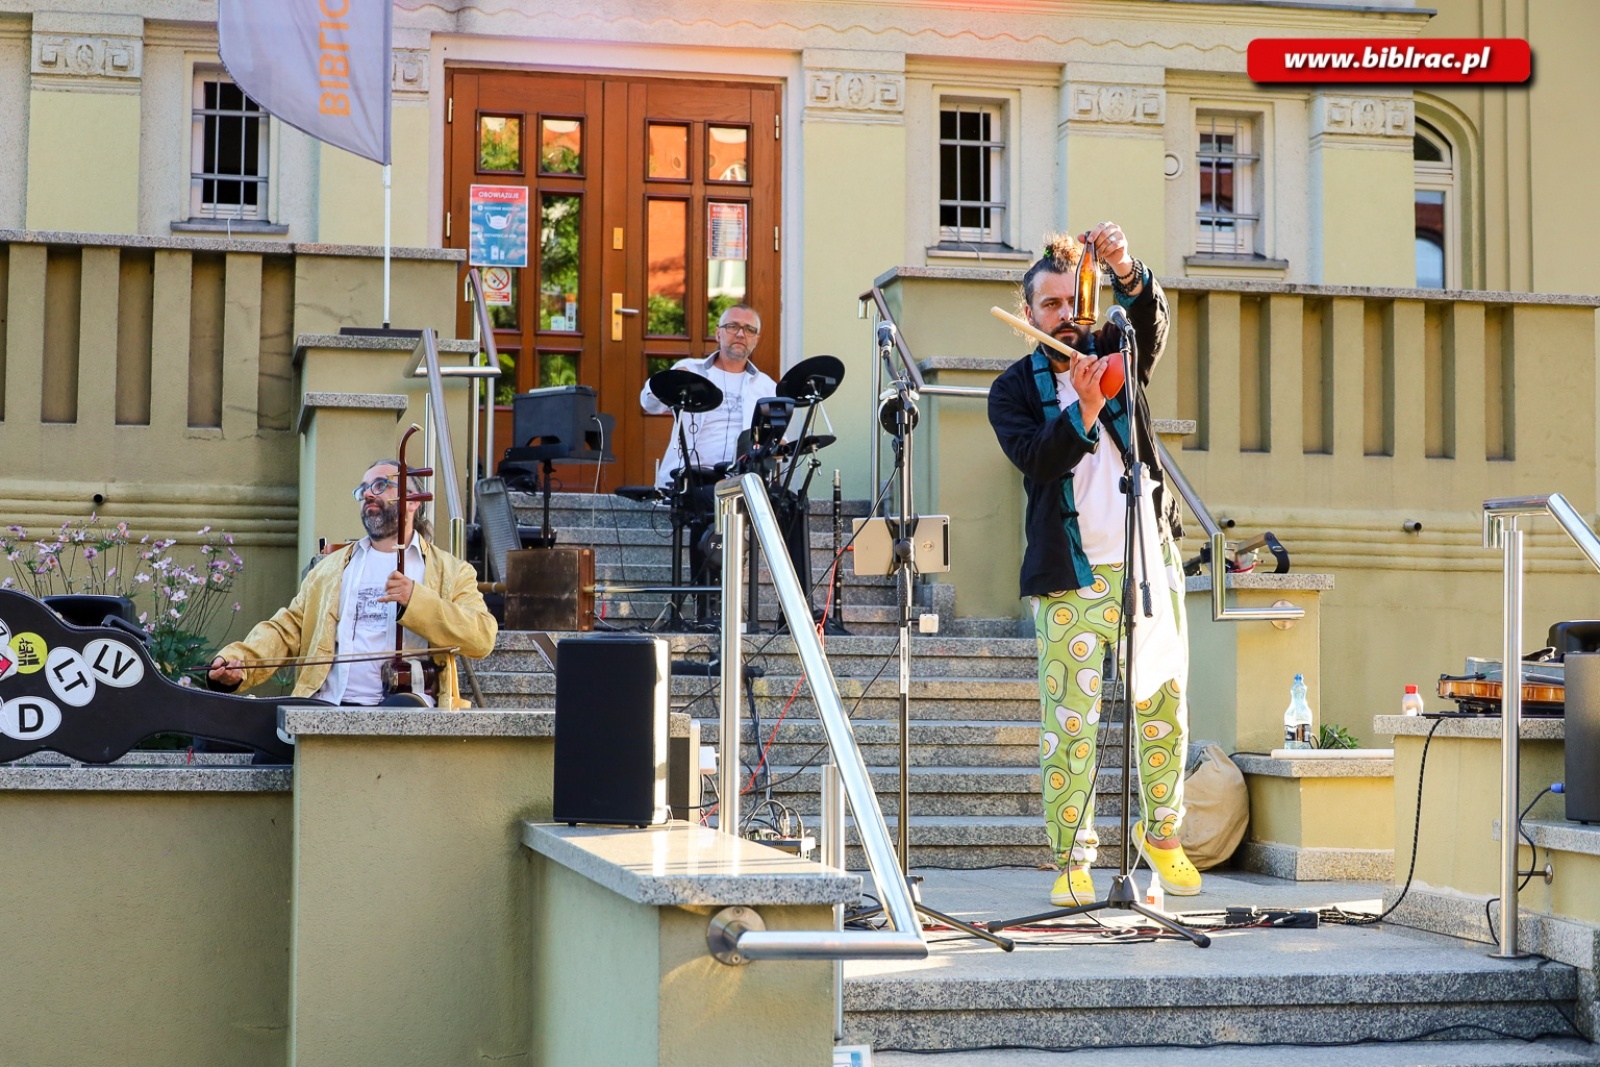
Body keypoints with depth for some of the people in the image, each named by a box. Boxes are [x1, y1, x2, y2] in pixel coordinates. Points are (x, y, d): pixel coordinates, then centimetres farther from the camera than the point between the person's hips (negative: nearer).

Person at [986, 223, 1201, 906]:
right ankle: (1072, 862, 5)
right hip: (1071, 575, -2)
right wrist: (1081, 410, -28)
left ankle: (1160, 829, 29)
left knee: (1165, 705, 9)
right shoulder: (1013, 389, 4)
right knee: (1069, 721, -3)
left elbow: (1151, 321, -12)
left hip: (1149, 560, 3)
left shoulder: (1115, 353, 10)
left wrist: (1125, 271, -31)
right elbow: (1036, 459, -13)